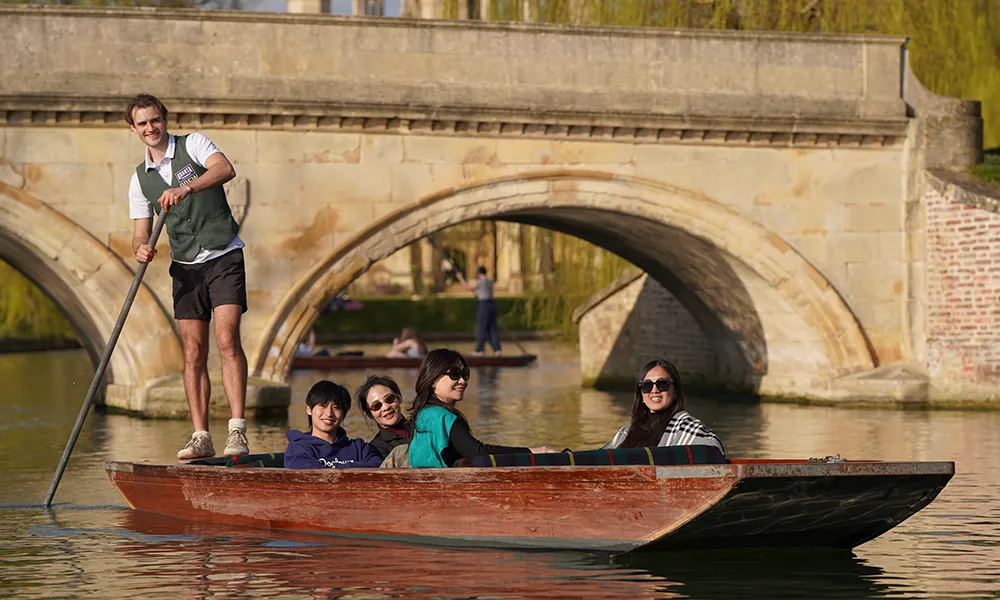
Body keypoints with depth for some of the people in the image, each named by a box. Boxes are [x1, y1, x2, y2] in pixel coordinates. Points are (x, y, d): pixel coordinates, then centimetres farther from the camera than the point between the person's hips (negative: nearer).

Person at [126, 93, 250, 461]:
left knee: (227, 339, -16)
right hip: (185, 266, 5)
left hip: (224, 257, -4)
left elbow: (225, 169, -22)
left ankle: (237, 430, -20)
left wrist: (185, 188, -37)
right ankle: (201, 437, 2)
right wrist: (141, 249, -15)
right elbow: (141, 233, 10)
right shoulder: (140, 179, 12)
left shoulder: (193, 144, -1)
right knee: (193, 353, 1)